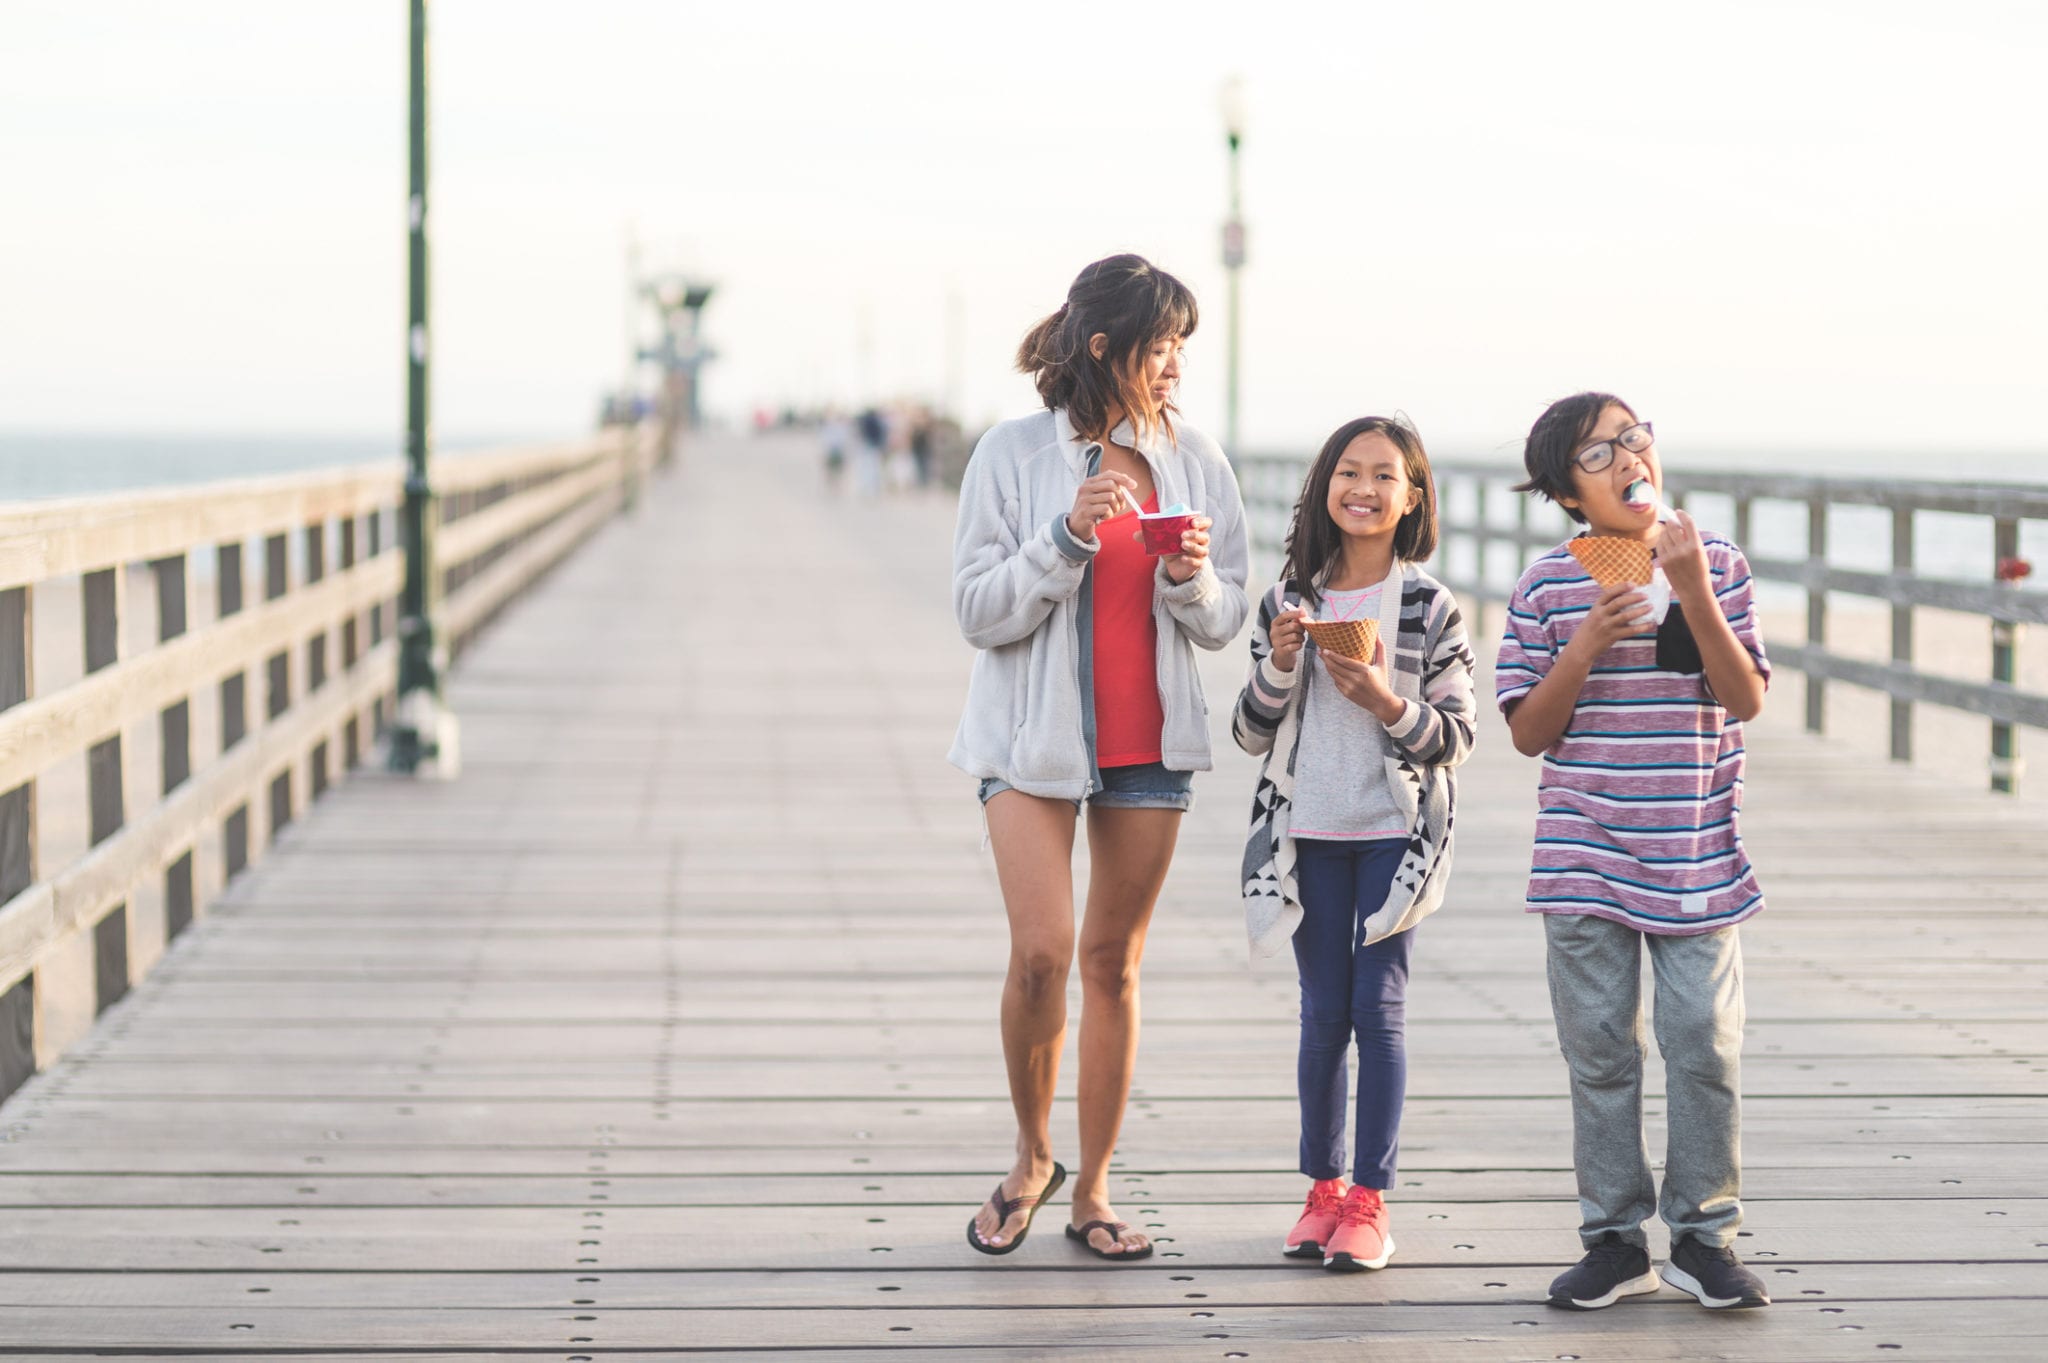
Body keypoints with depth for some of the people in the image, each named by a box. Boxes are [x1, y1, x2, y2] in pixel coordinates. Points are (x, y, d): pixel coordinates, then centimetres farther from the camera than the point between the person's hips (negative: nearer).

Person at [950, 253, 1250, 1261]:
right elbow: (978, 611, -7)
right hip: (1035, 735, -3)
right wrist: (1068, 536, -20)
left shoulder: (1192, 459, 4)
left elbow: (1226, 620, 7)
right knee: (1041, 951, -13)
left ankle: (1093, 1189, 16)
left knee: (1114, 961, 7)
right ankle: (1030, 1156, 10)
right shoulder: (1015, 453, -5)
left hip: (1150, 741, 3)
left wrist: (1192, 577, -15)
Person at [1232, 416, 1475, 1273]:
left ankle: (1369, 1201, 3)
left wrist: (1388, 704, -19)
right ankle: (1323, 1188, 17)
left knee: (1378, 1008, -3)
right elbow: (1250, 735, 7)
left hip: (1394, 831, -2)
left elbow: (1456, 738, -3)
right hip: (1309, 832, 2)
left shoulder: (1430, 609, -2)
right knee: (1323, 1013, 7)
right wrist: (1279, 666, -10)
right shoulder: (1289, 602, 5)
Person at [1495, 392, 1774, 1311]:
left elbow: (1746, 700, -8)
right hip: (1587, 858, 0)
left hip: (1696, 857, 0)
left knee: (1706, 1045, 0)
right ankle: (1616, 1241, 15)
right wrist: (1584, 648, -16)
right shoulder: (1548, 586, -1)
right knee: (1600, 1052, 5)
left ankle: (1702, 1235, 13)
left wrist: (1694, 595, -19)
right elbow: (1528, 733, -2)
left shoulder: (1715, 563, 1)